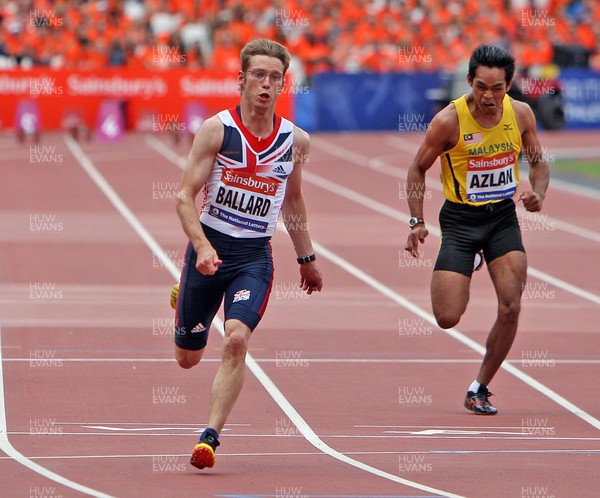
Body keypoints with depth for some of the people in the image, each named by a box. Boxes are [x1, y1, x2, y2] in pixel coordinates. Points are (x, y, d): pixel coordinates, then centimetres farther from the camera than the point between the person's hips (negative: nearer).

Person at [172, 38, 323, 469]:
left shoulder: (296, 141, 2)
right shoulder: (217, 129, -8)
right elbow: (185, 195, -11)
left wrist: (307, 259, 24)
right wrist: (202, 247, -25)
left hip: (255, 255, 1)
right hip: (209, 247, -1)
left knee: (237, 340, -24)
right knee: (188, 358, 11)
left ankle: (210, 437, -20)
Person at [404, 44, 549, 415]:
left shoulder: (521, 114, -6)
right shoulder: (449, 121, -16)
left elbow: (538, 162, 10)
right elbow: (418, 169, -3)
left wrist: (538, 194, -11)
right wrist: (418, 222, -10)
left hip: (503, 217, 2)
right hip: (460, 219, -2)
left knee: (510, 308, -12)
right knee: (448, 318, -8)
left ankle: (479, 389, 7)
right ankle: (469, 264, 29)